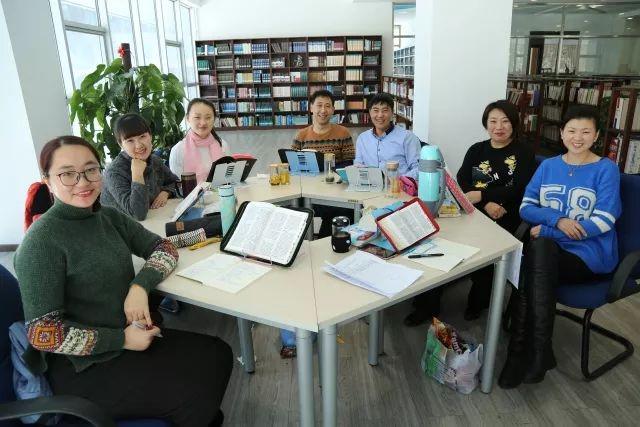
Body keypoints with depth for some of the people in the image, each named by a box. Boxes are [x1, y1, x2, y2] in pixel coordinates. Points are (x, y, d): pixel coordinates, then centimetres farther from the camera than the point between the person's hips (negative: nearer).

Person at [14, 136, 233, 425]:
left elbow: (164, 248, 3)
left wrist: (140, 285, -15)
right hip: (81, 366, -6)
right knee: (193, 394, -15)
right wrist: (122, 339, -20)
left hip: (128, 335, 7)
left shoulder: (109, 217, 2)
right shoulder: (41, 242, -19)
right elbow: (41, 334, -20)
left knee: (218, 356, -4)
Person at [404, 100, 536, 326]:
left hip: (505, 217, -3)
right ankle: (428, 304, -12)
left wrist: (481, 195, -17)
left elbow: (519, 189, -6)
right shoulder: (476, 150, 18)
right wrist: (486, 204, -14)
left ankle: (478, 301, -2)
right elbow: (461, 183, 4)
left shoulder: (524, 153, 9)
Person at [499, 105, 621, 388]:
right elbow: (526, 208, 6)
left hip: (589, 254, -3)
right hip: (547, 249, 3)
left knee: (539, 248, -32)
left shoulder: (606, 169, 0)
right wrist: (557, 219, -15)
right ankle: (537, 352, -21)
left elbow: (603, 222, -9)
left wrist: (547, 230, -15)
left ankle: (521, 352, -24)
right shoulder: (548, 166, 12)